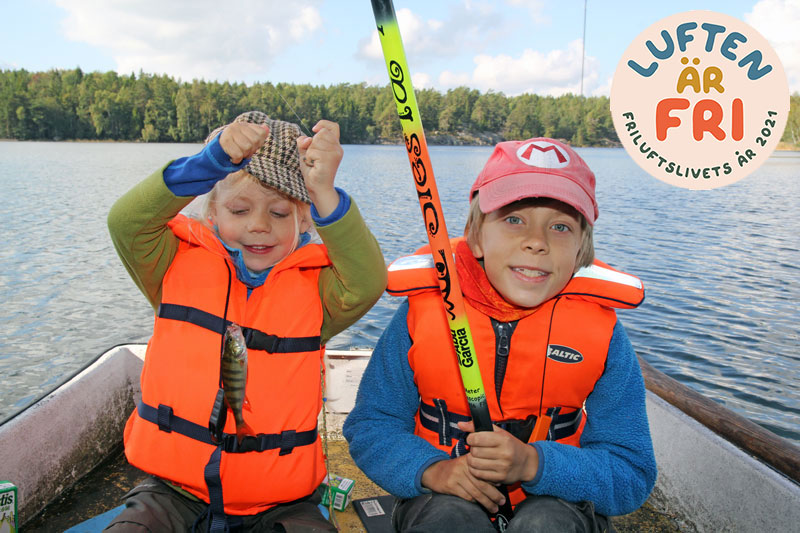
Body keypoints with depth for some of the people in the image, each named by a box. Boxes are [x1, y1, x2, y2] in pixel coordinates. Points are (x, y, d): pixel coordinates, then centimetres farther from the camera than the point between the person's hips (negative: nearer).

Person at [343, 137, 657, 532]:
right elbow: (370, 426, -6)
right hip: (444, 496, -1)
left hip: (554, 500, 2)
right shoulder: (422, 312, -13)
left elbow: (633, 477, -11)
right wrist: (433, 469, -26)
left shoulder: (602, 330, -12)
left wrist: (533, 464, -28)